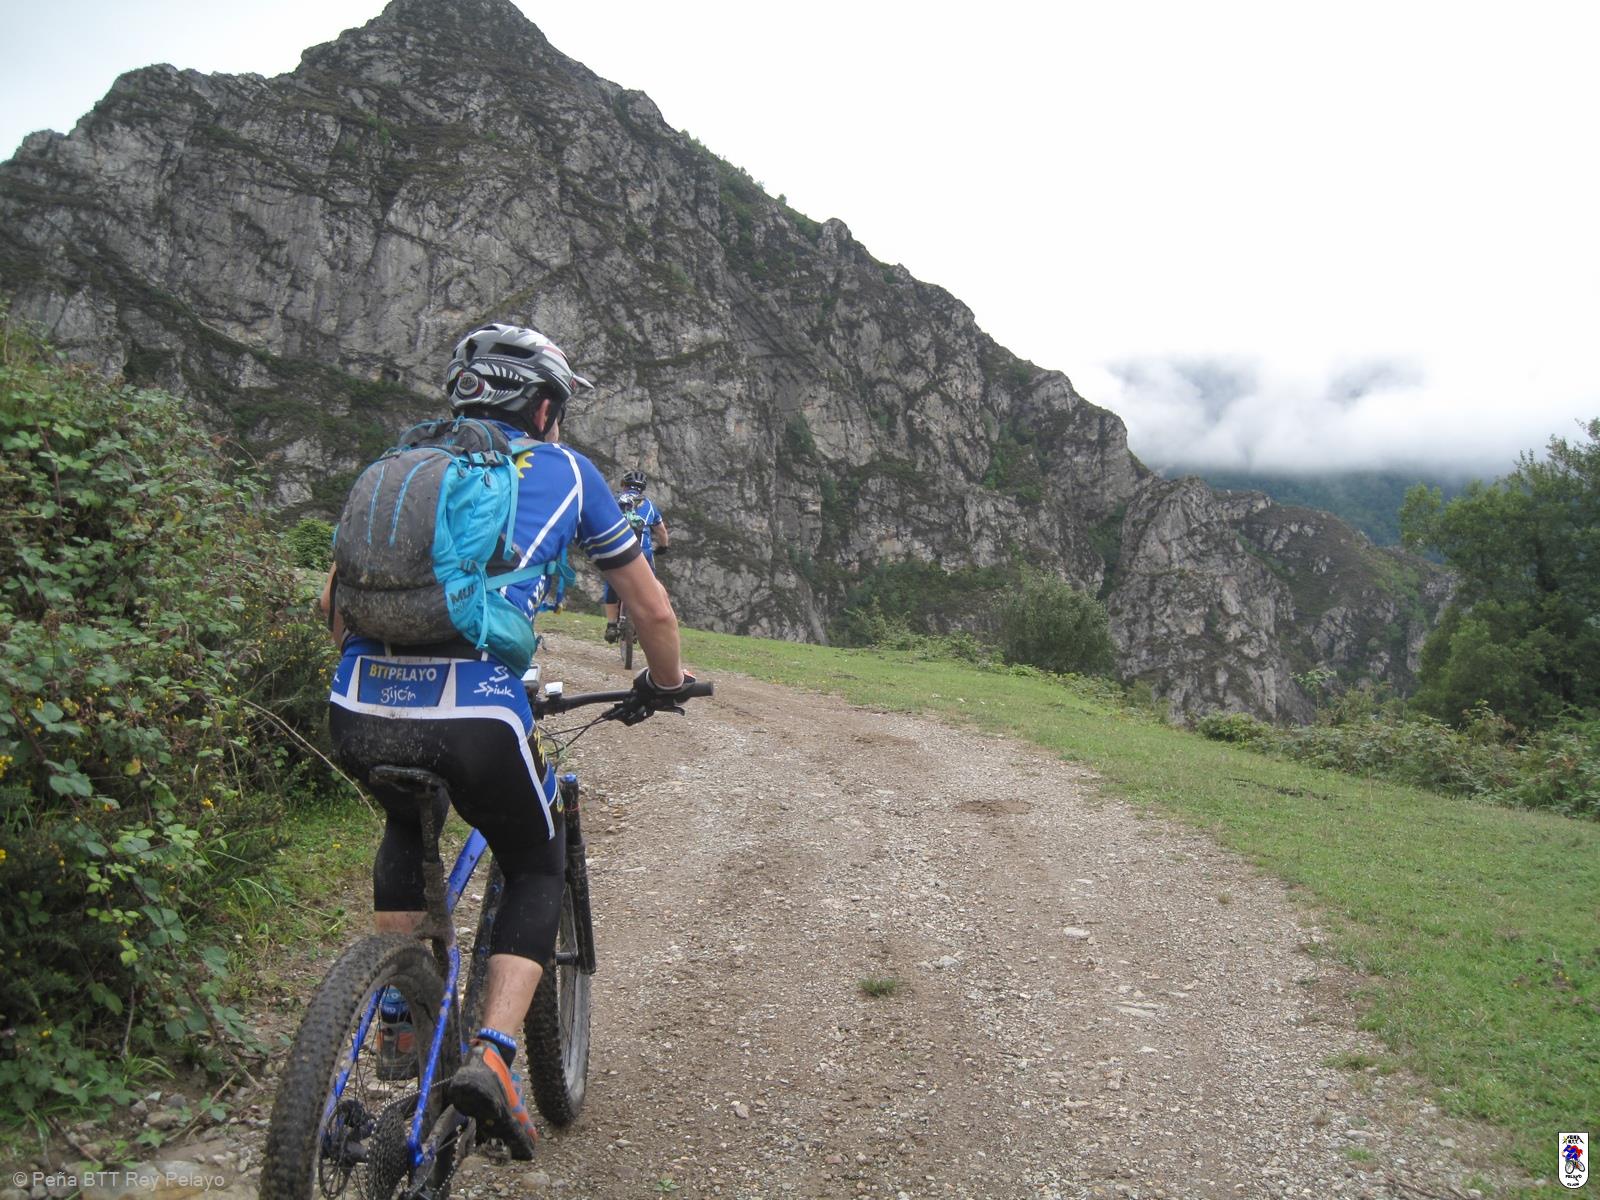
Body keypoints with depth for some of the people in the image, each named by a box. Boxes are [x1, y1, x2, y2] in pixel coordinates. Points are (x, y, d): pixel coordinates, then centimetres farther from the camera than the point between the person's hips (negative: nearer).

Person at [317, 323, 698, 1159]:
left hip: (358, 712, 4)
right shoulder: (562, 469, 16)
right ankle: (491, 1057, 5)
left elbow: (334, 598, 27)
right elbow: (651, 608, 21)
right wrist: (666, 683, 39)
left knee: (406, 827, 37)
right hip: (477, 717, -4)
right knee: (537, 870, 22)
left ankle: (397, 1025, 33)